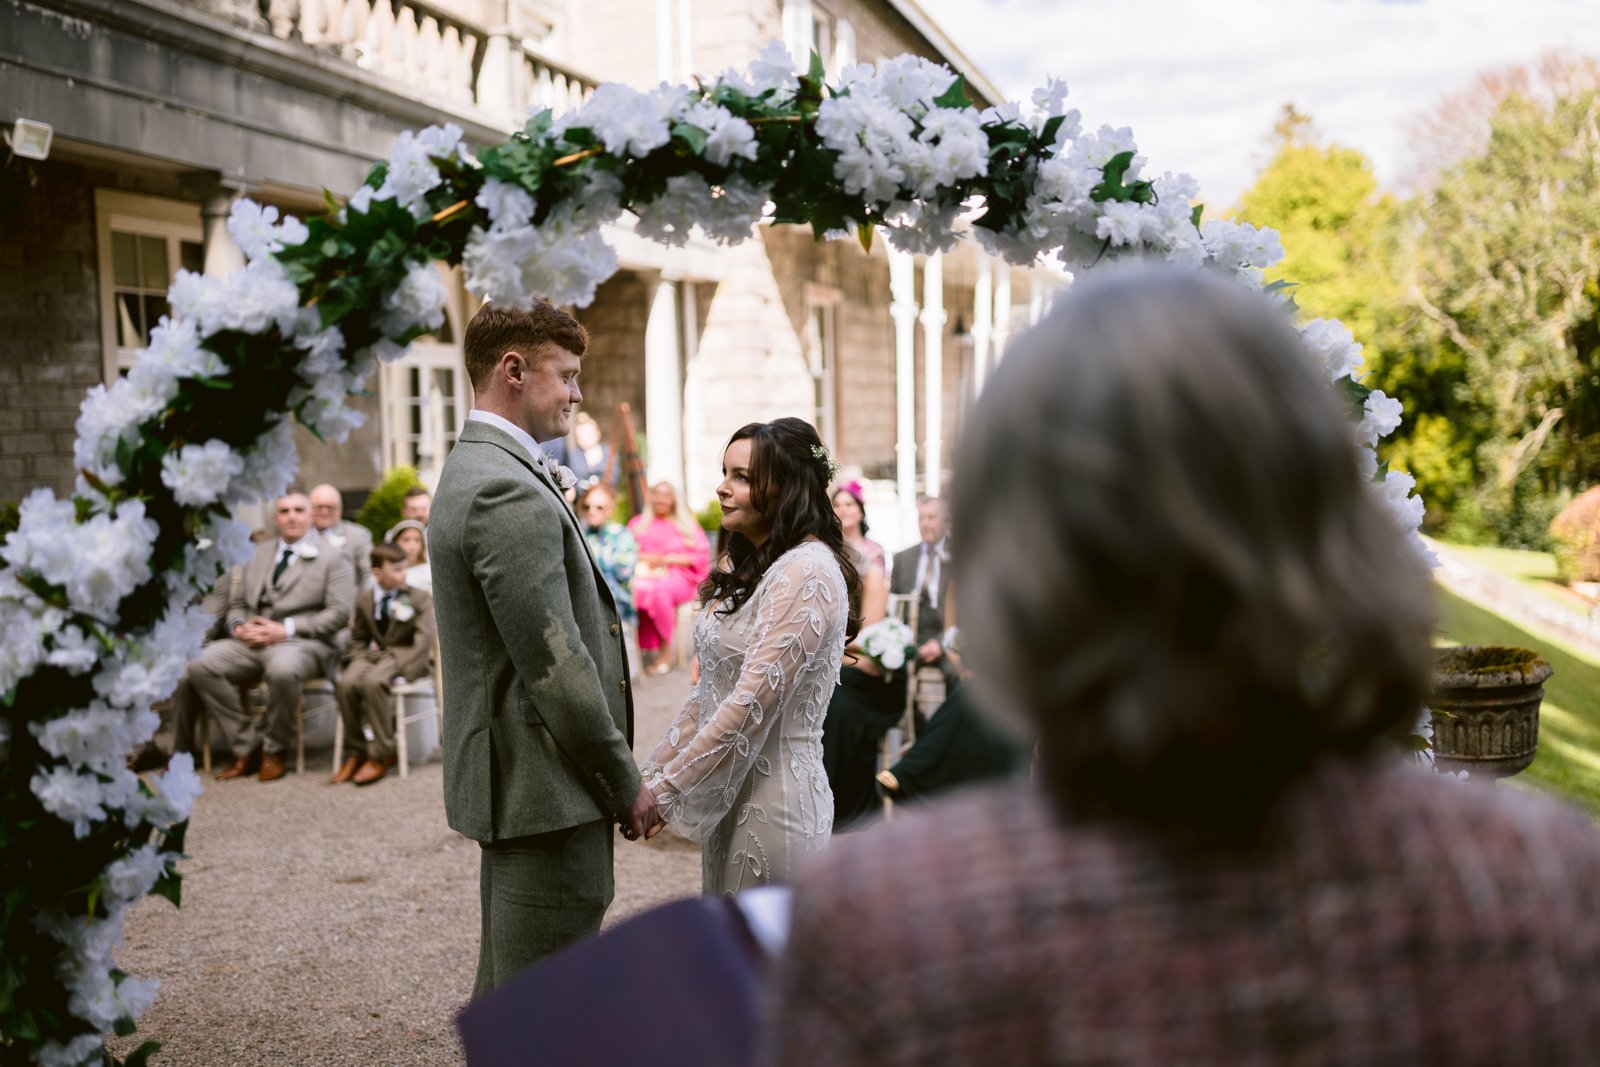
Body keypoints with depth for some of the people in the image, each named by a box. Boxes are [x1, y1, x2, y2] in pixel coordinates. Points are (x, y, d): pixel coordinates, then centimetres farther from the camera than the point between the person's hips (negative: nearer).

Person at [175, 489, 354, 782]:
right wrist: (238, 626, -3)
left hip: (303, 642, -5)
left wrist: (285, 629, -14)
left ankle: (274, 751, -13)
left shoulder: (330, 557, 5)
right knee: (199, 665, -21)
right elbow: (237, 602, 22)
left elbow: (339, 613, -5)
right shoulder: (258, 553, 21)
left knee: (283, 669, -40)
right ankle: (244, 747, -9)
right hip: (251, 641, 5)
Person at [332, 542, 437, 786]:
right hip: (372, 654, 4)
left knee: (374, 682, -35)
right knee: (346, 683, -28)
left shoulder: (419, 598, -1)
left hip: (403, 654, -4)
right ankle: (356, 751, -8)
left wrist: (400, 668, -21)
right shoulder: (364, 599, 10)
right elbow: (358, 637, 20)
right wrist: (360, 658, -2)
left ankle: (381, 754, -21)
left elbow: (424, 639, -10)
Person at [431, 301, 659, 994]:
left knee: (509, 983, 21)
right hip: (545, 787, -11)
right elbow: (555, 664, -22)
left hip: (514, 780, 11)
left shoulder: (473, 471, 15)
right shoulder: (509, 492, -20)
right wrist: (627, 783, -11)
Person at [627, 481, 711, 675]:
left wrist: (671, 559, -4)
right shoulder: (639, 523, 23)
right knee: (636, 589, -35)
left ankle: (664, 648, -27)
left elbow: (702, 556, 6)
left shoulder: (686, 524, 18)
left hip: (677, 576, -2)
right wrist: (645, 557, -6)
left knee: (660, 590, -37)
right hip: (644, 574, 2)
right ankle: (649, 646, -31)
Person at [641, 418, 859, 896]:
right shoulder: (743, 565, 12)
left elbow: (751, 706, -22)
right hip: (728, 799, 9)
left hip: (773, 804, -9)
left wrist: (665, 791, -16)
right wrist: (652, 772, 8)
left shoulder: (806, 574, -18)